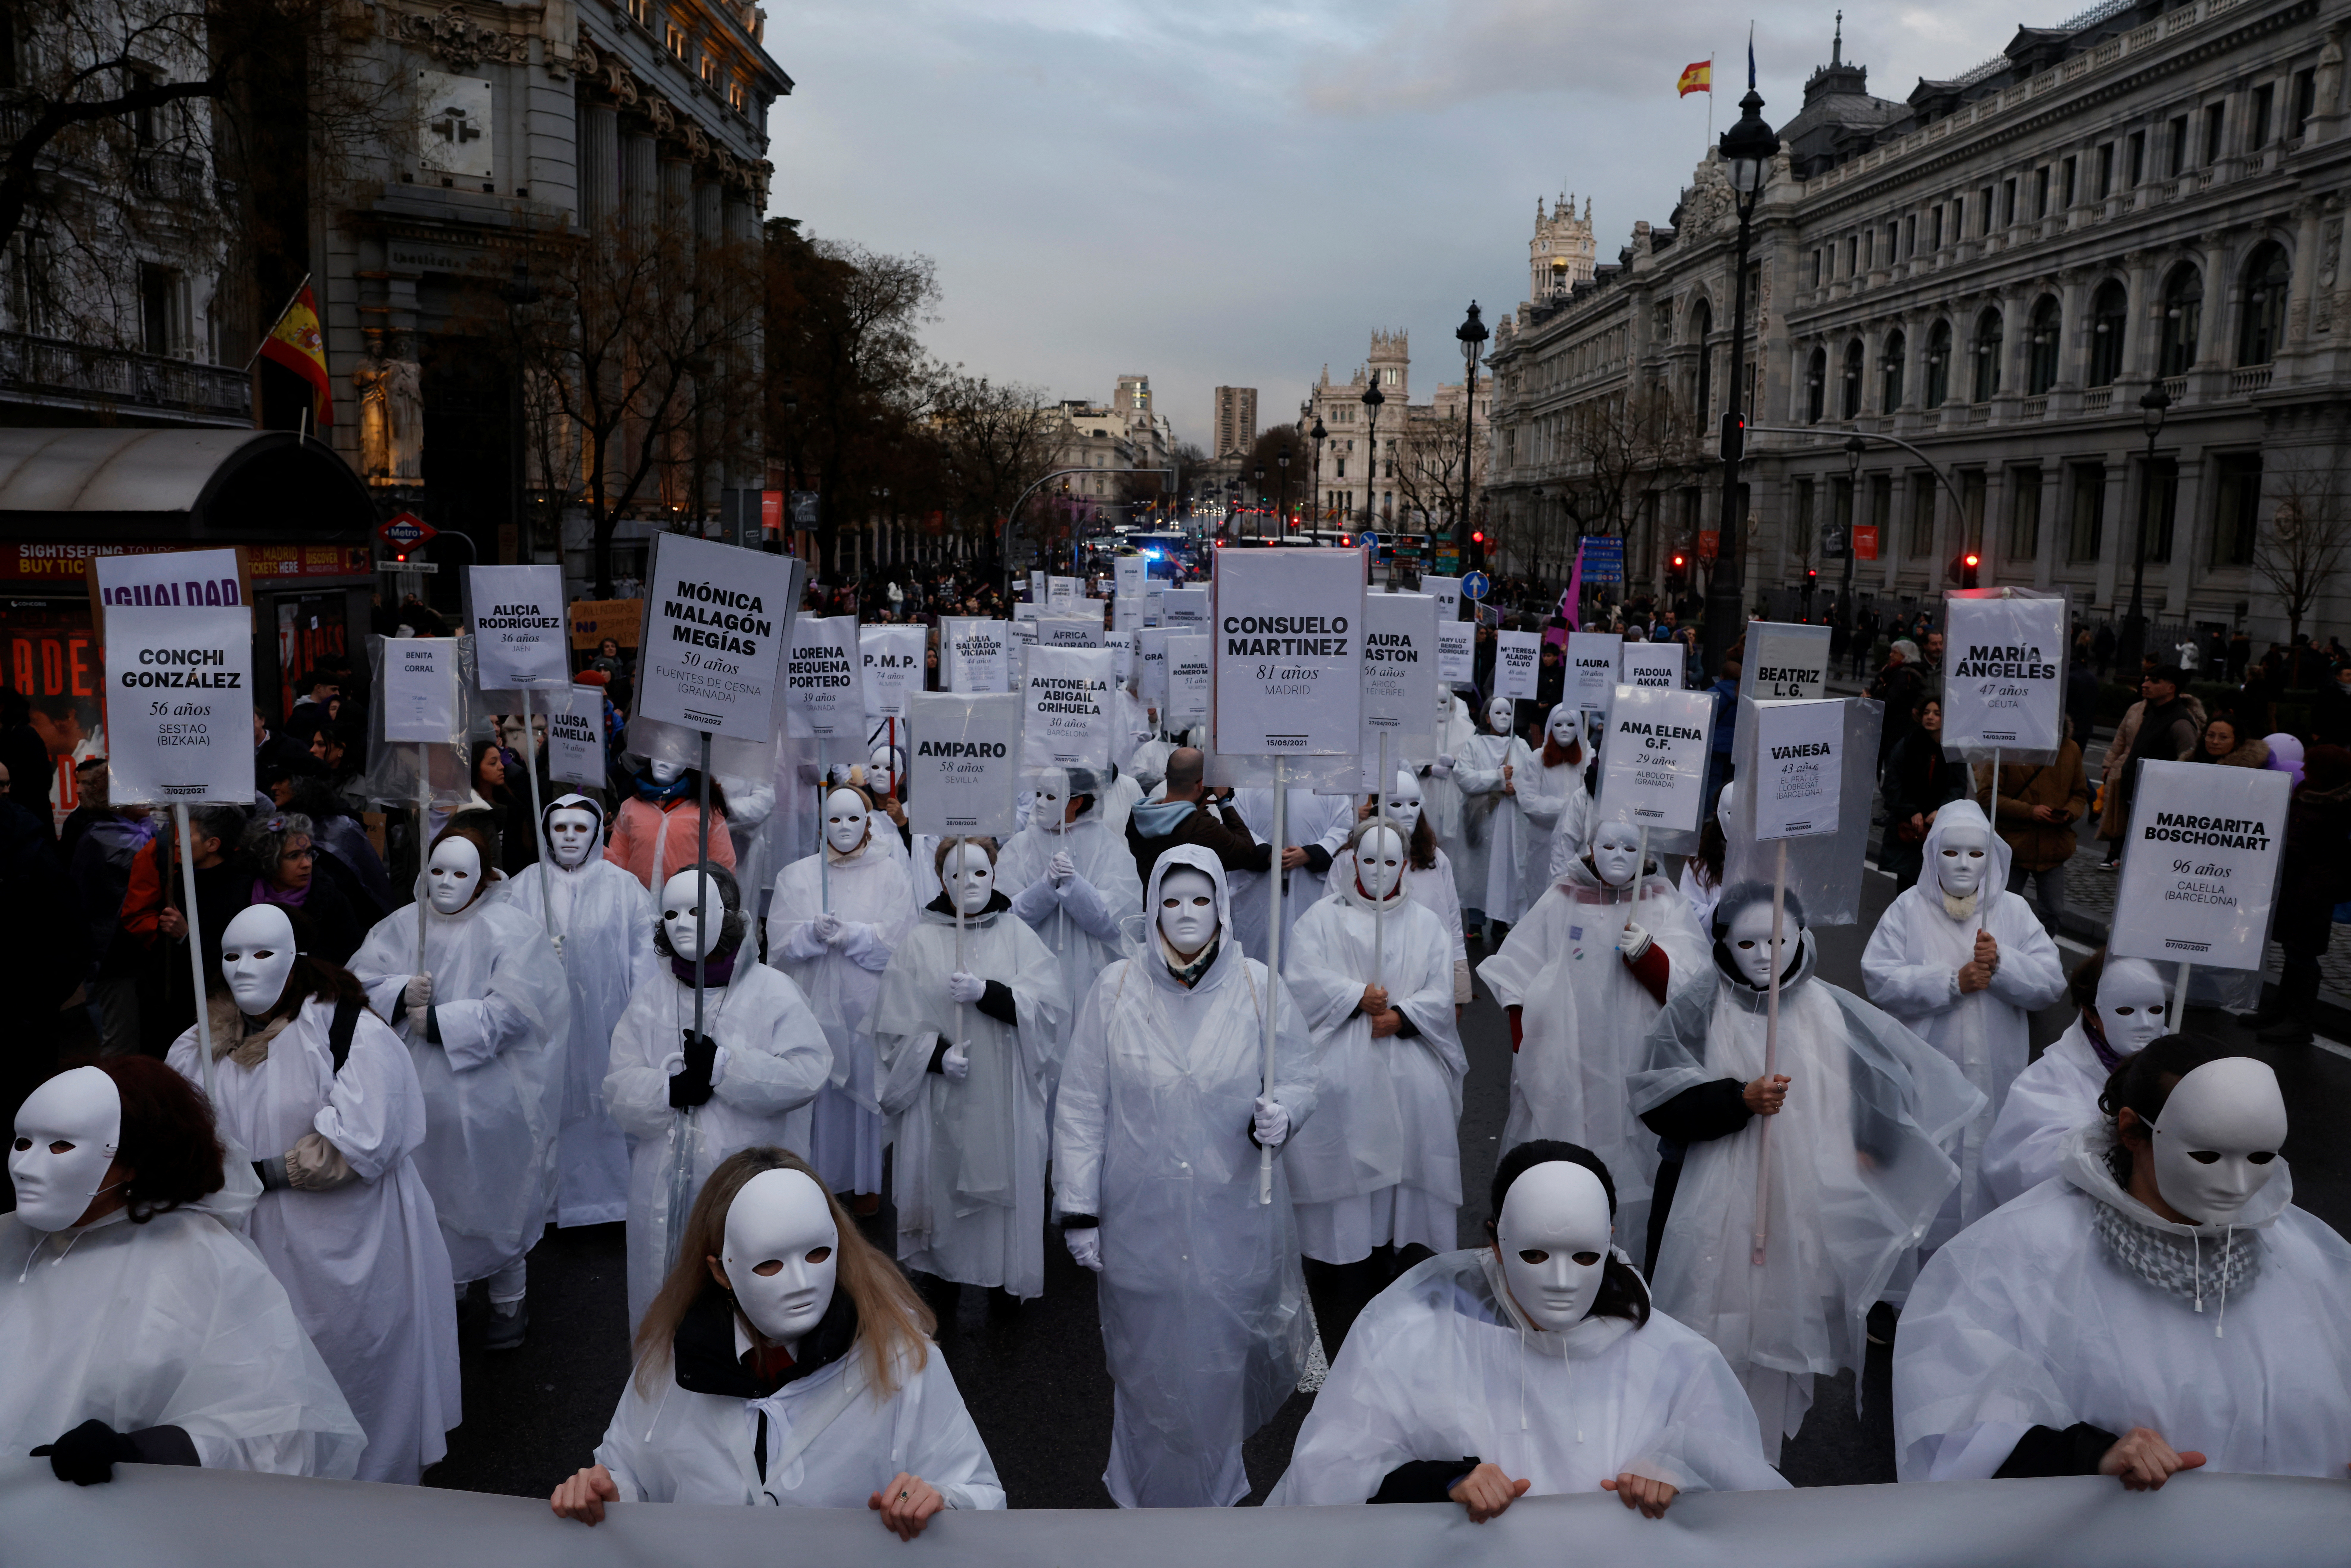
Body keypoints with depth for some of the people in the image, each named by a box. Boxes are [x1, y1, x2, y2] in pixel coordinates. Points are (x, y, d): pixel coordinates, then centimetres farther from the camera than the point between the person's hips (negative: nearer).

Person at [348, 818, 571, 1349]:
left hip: (489, 1101, -4)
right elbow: (358, 983, 1)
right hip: (420, 1100, 4)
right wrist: (401, 995, -19)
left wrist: (439, 1023, -18)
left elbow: (512, 1010, -17)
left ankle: (508, 1303, 24)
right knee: (429, 1200, 14)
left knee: (497, 1202, 6)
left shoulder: (512, 931, -8)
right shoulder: (400, 925, 7)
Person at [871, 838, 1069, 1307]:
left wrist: (986, 992, -20)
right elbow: (896, 1022, -1)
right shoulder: (920, 942, 3)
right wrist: (937, 1054, -16)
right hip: (941, 1102, 0)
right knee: (942, 1188, 3)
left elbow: (1049, 1007, -7)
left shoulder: (1019, 937, 4)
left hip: (1006, 1100, 0)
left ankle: (1006, 1285, 20)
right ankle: (942, 1285, 21)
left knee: (1005, 1188, 2)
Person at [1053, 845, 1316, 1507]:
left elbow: (1300, 1078, 4)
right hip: (1140, 1222, 0)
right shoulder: (1115, 988, -3)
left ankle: (1216, 1488, 40)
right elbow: (1081, 1105, -1)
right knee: (1148, 1361, 11)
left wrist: (1281, 1114, -20)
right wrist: (1078, 1209, -1)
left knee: (1222, 1359, 11)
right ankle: (1148, 1492, 34)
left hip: (1235, 1220, 0)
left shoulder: (1260, 987, -4)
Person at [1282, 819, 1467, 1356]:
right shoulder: (1321, 919, 10)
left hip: (1411, 1083, 2)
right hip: (1338, 1078, -2)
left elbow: (1441, 995, 4)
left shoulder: (1426, 926, 16)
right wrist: (1359, 995, -13)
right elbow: (1303, 980, -4)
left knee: (1404, 1180, -6)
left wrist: (1400, 1015, -12)